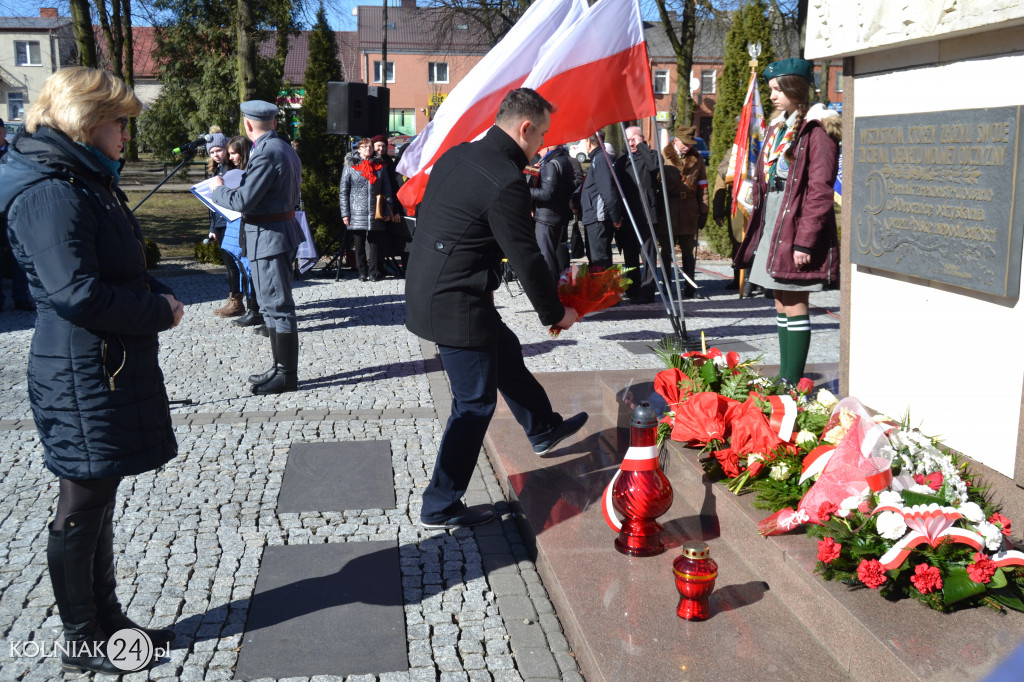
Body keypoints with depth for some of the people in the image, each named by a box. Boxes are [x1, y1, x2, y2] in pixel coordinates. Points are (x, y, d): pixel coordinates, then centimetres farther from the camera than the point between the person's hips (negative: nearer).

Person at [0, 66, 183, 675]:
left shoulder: (88, 181, 14)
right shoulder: (50, 193, -19)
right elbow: (77, 293, -26)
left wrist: (155, 300, 3)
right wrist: (159, 312, -14)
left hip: (114, 367, 10)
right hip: (83, 376, -10)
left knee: (99, 499, 18)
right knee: (83, 507, 3)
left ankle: (107, 619, 31)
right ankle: (83, 643, 19)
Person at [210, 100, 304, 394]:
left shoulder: (266, 154, -19)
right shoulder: (286, 149, 13)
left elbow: (243, 201, -21)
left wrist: (219, 188, -2)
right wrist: (237, 190, 22)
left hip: (269, 237, -11)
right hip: (283, 227, 11)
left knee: (278, 306, -4)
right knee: (273, 305, 17)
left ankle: (286, 375, 3)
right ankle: (280, 367, 26)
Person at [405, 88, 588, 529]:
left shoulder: (456, 155, 7)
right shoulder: (506, 183, -21)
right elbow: (526, 259, -16)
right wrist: (554, 313, 0)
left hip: (426, 291, 10)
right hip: (456, 306, -10)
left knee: (506, 353, 28)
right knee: (475, 403, 4)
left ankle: (543, 430, 50)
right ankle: (440, 507, 14)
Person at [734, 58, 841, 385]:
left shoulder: (817, 129, -10)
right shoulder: (778, 127, 17)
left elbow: (820, 190, -16)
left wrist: (805, 241, -20)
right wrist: (758, 230, 13)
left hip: (796, 224, -9)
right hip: (772, 223, 9)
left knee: (794, 306, -6)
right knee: (782, 303, 11)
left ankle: (793, 383, -2)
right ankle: (784, 380, 17)